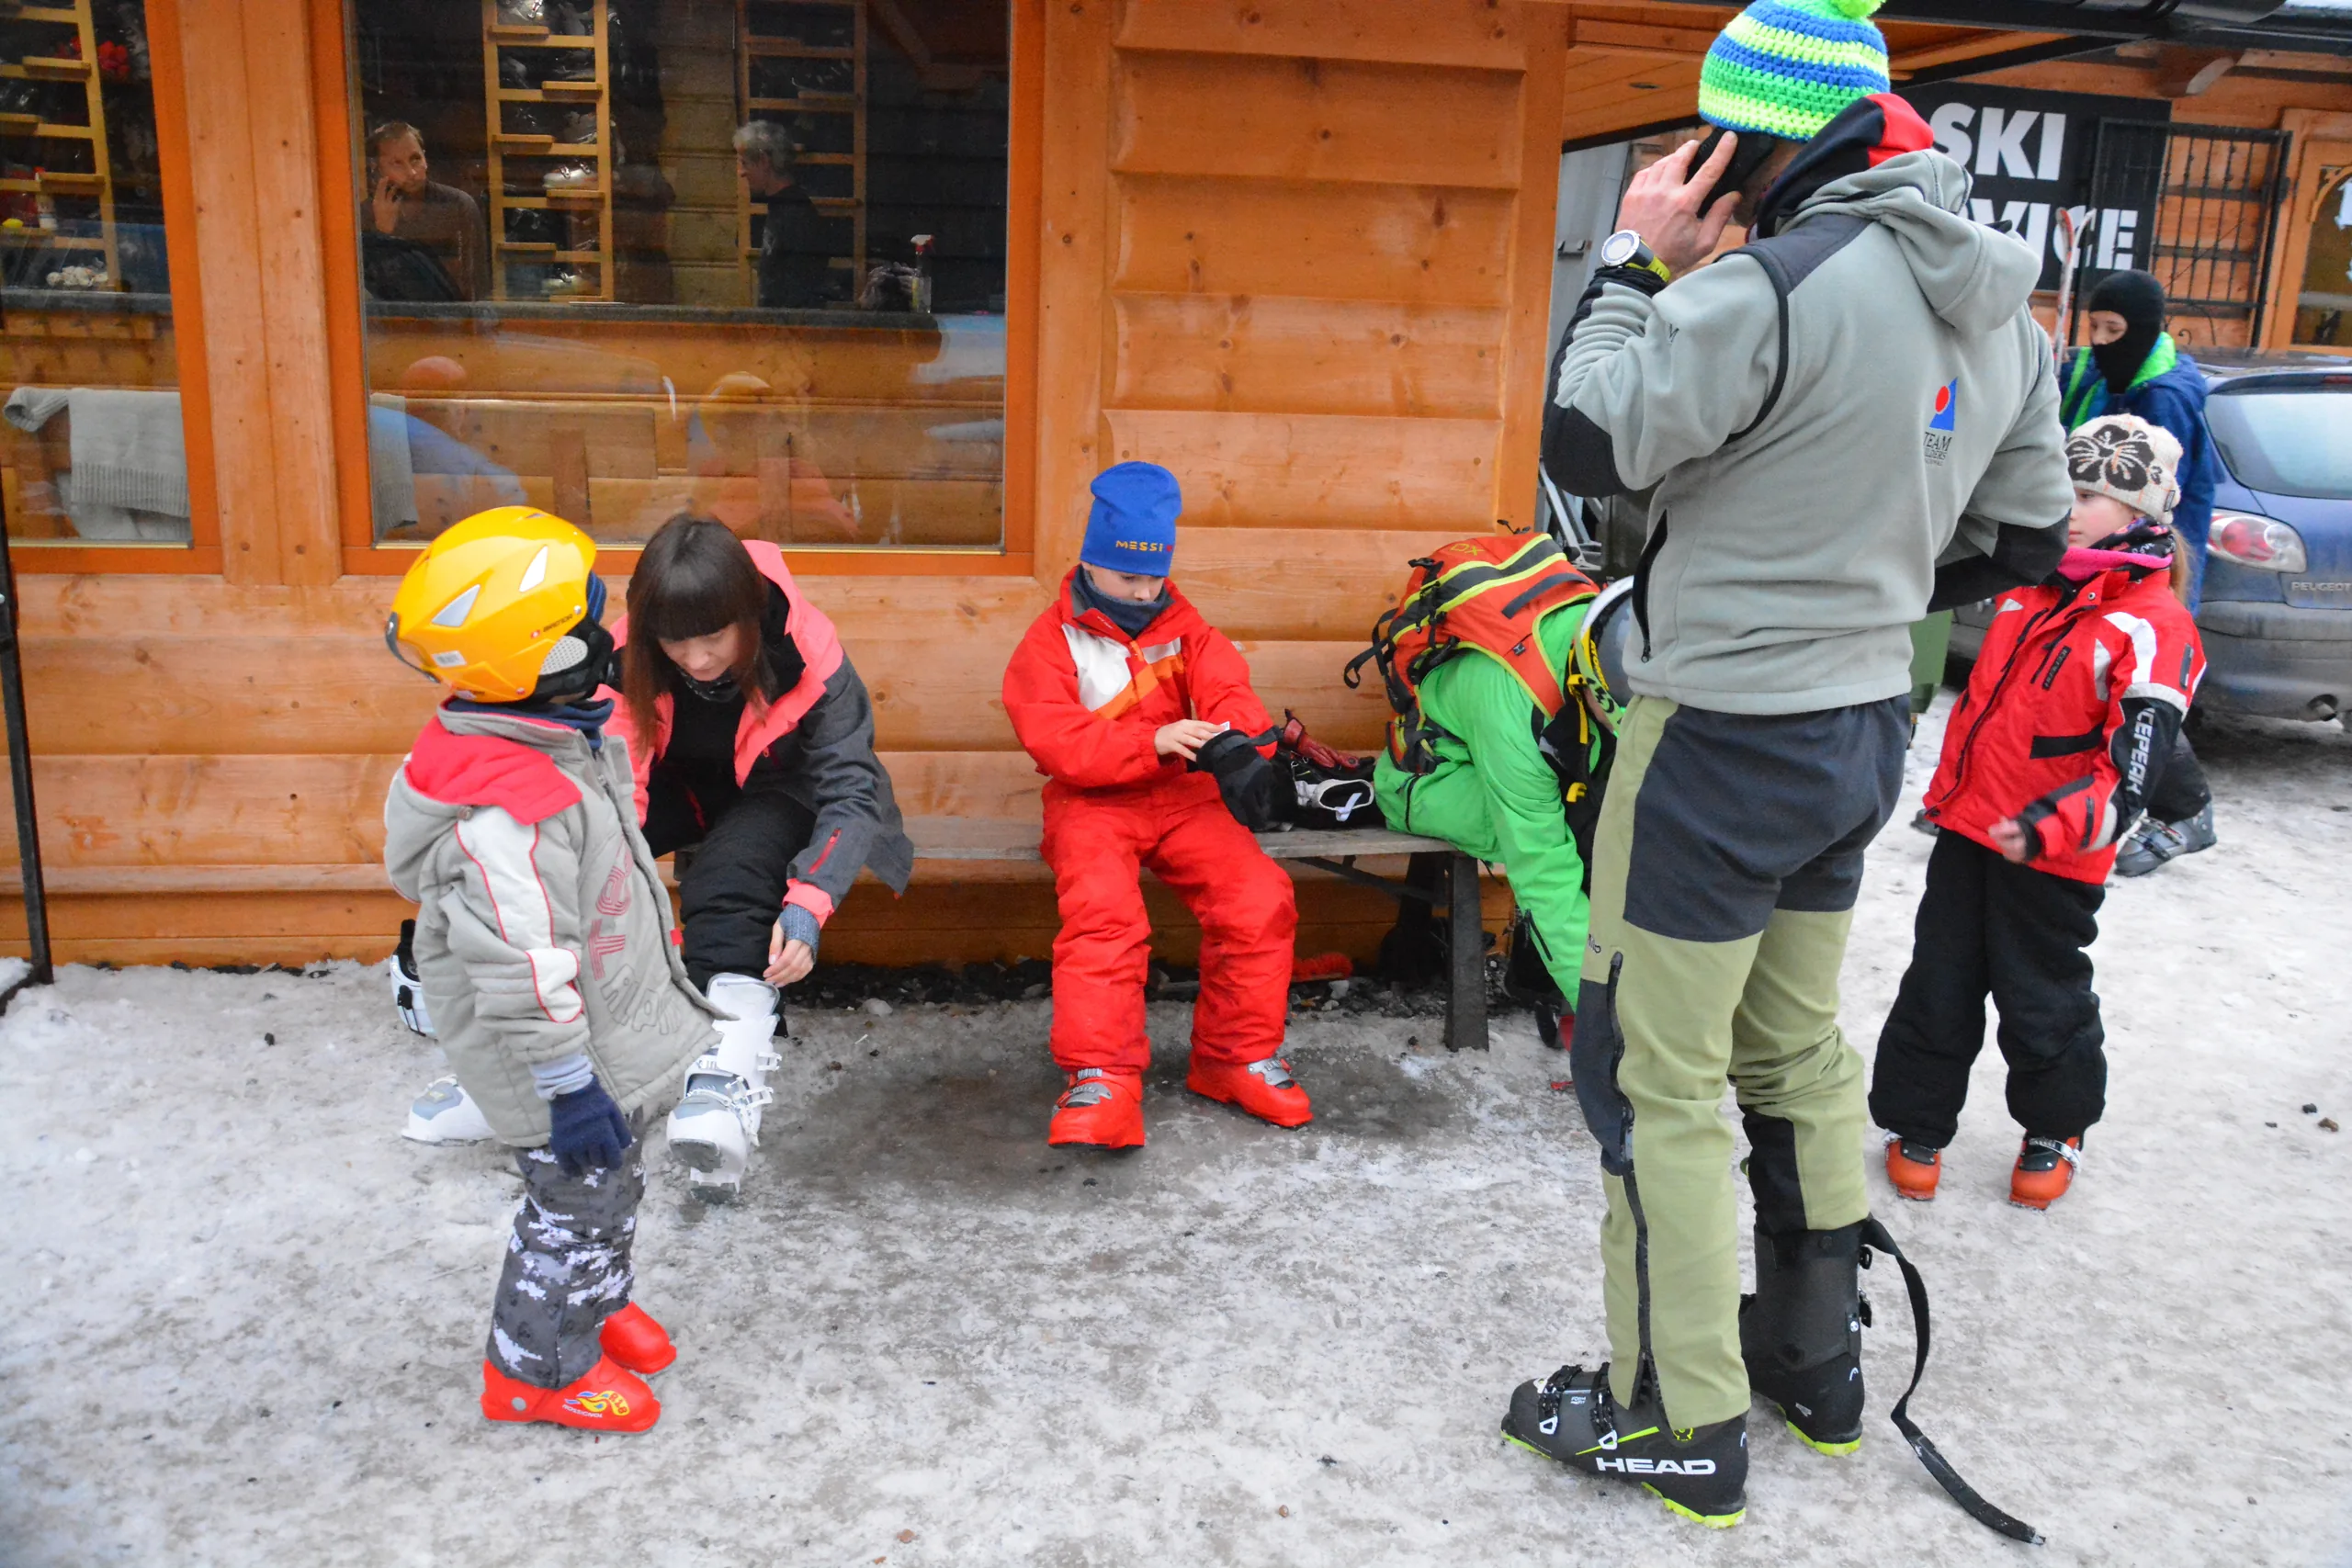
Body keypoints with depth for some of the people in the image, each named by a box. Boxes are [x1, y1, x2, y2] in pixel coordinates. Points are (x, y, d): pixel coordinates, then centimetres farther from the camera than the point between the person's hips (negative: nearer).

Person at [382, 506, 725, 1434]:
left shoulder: (556, 739, -1)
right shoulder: (507, 809, -35)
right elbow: (524, 977, -32)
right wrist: (570, 1089, -24)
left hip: (615, 1038, 10)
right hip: (576, 1059, -10)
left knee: (611, 1183, 27)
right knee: (577, 1200, 11)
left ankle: (596, 1299, 51)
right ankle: (536, 1368, 32)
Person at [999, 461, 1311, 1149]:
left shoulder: (1184, 627, 15)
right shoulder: (1050, 641, 2)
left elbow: (1225, 689, -1)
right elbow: (1057, 741, -13)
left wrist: (1234, 732, -27)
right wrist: (1152, 742, -28)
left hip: (1183, 795, 4)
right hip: (1092, 803, -3)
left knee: (1261, 897, -19)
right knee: (1102, 909, -33)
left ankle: (1239, 1056, -1)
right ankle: (1100, 1080, -26)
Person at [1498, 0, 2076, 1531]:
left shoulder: (1774, 285, -21)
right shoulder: (2006, 312, 9)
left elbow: (1588, 446, -17)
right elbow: (2028, 539, 16)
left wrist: (1634, 265, -8)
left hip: (1725, 738, -9)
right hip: (1864, 729, 9)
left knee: (1657, 1077, 4)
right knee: (1798, 1050, 21)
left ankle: (1682, 1422, 16)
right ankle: (1816, 1361, 36)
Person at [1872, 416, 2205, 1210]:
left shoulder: (2154, 629, -15)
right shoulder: (2031, 590, 6)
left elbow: (2133, 771, -22)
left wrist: (2047, 828, -32)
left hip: (2052, 860, -6)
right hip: (1967, 830, 6)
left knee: (2040, 1002, 10)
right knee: (1937, 987, 11)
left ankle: (2056, 1131, 33)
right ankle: (1917, 1124, 25)